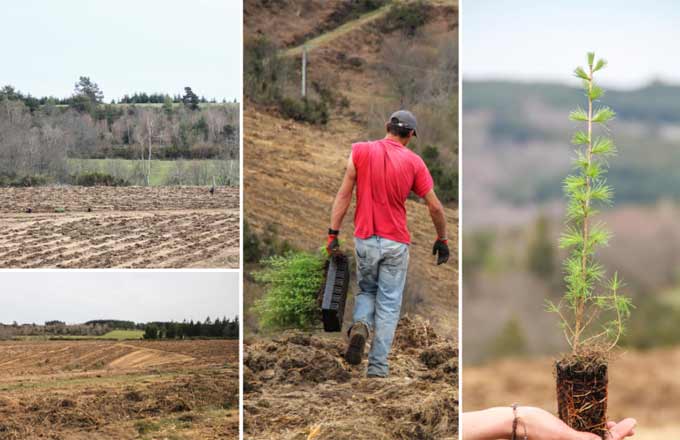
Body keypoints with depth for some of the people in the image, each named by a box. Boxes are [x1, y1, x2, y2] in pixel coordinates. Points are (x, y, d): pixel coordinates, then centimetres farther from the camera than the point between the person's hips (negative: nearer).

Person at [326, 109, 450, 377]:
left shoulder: (361, 151, -2)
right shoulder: (414, 162, -3)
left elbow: (344, 195, -5)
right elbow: (435, 207, 1)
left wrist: (333, 232, -3)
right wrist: (442, 239, 14)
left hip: (365, 240, 1)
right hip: (396, 244, -1)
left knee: (366, 291, 22)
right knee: (389, 304, 7)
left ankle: (360, 326, -8)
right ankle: (378, 366, 2)